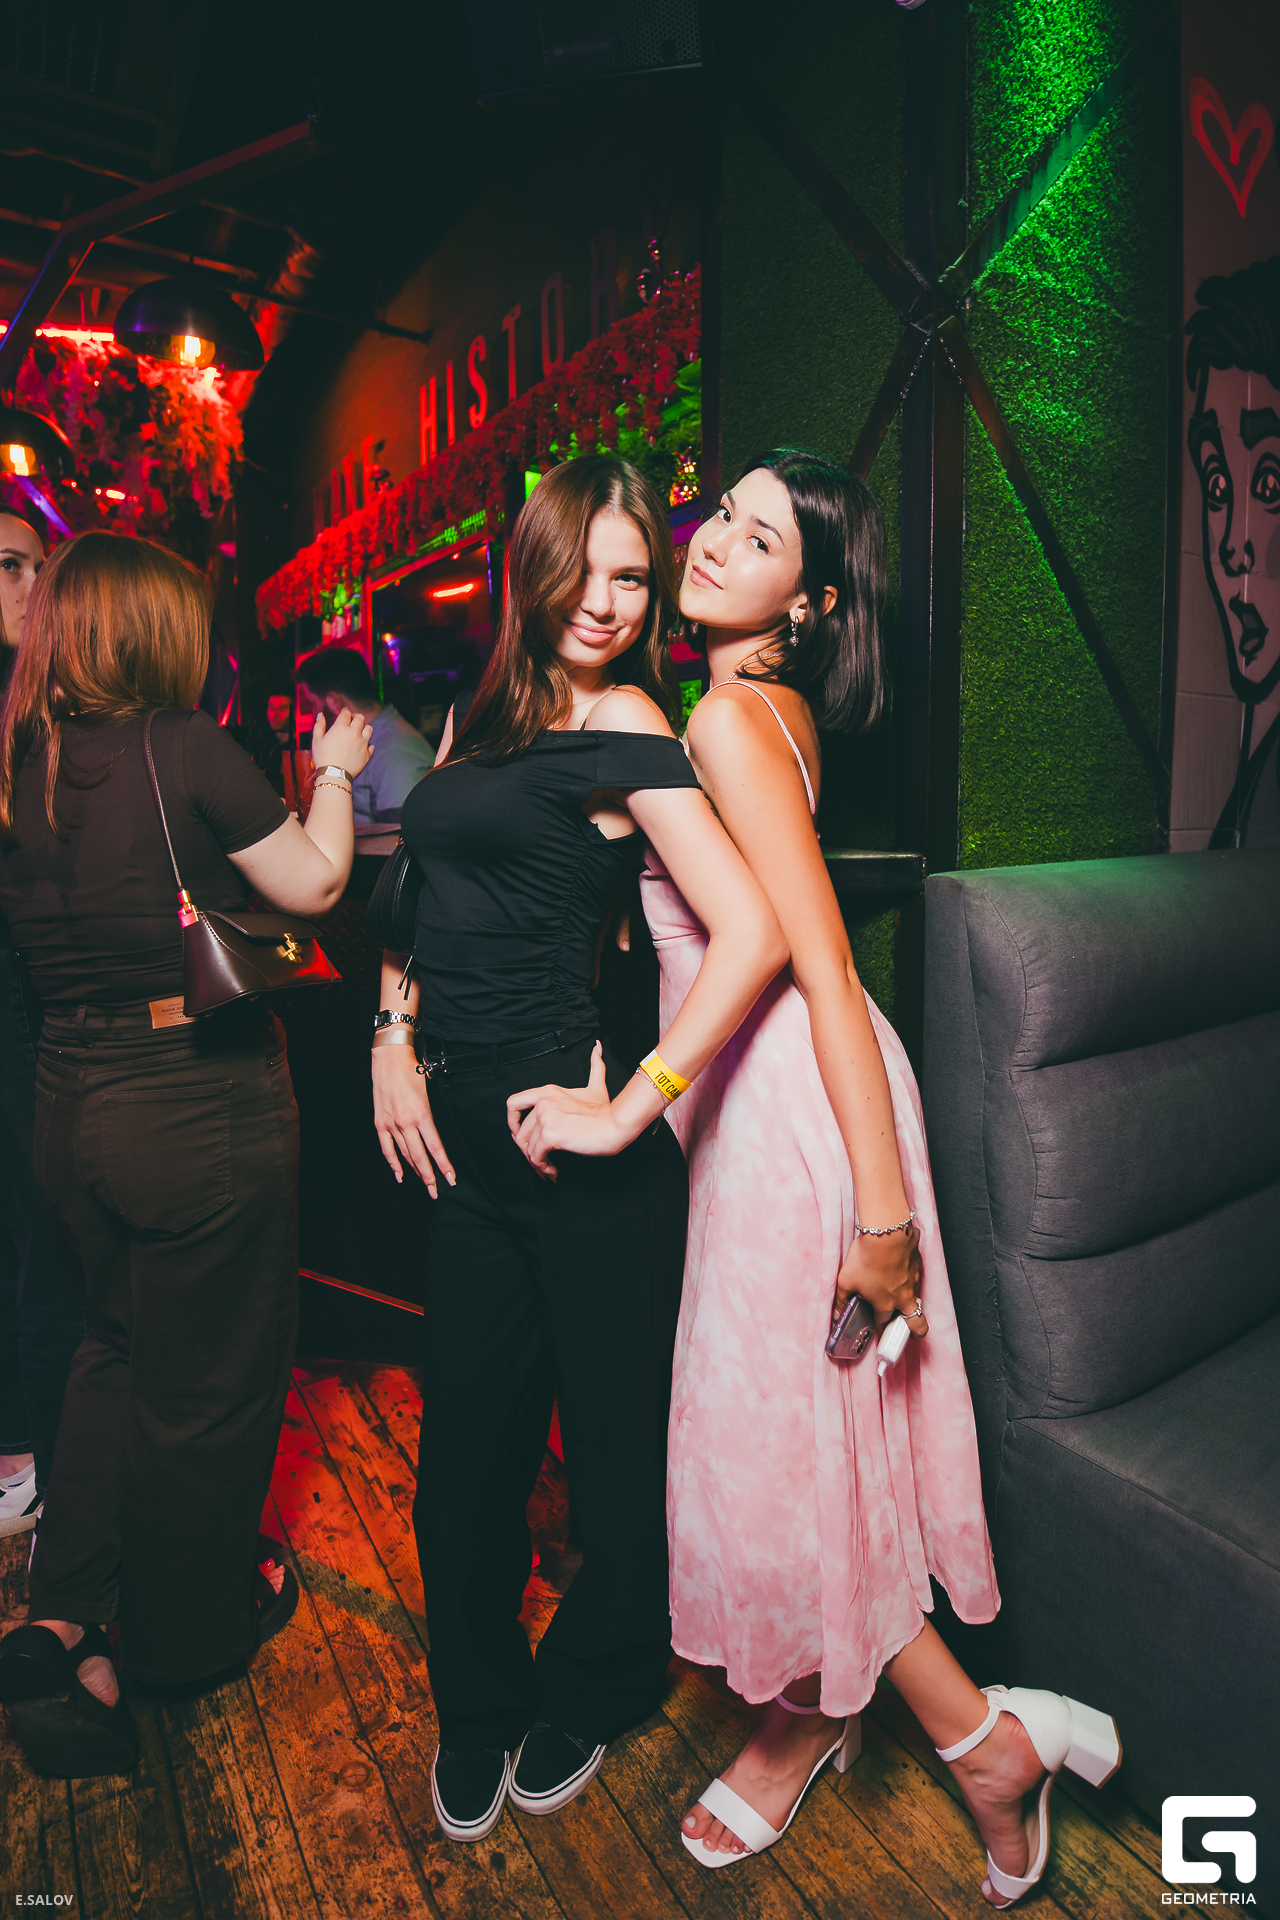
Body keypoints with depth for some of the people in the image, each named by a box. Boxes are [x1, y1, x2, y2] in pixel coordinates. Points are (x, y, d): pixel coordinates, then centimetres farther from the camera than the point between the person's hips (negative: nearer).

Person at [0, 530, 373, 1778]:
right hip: (200, 1102, -6)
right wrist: (333, 772, 7)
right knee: (210, 1378, 14)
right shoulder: (184, 747, -14)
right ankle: (189, 1634, 35)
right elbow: (313, 883, -8)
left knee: (120, 1346, 26)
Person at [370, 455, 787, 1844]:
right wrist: (396, 1032, 6)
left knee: (613, 1433, 14)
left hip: (577, 1143, -6)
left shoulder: (624, 723, -10)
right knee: (466, 1440, 16)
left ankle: (589, 1698, 42)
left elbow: (753, 934, -21)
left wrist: (631, 1107, -19)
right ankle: (477, 1712, 41)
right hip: (467, 1131, 7)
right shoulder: (483, 714, 12)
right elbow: (431, 896, 20)